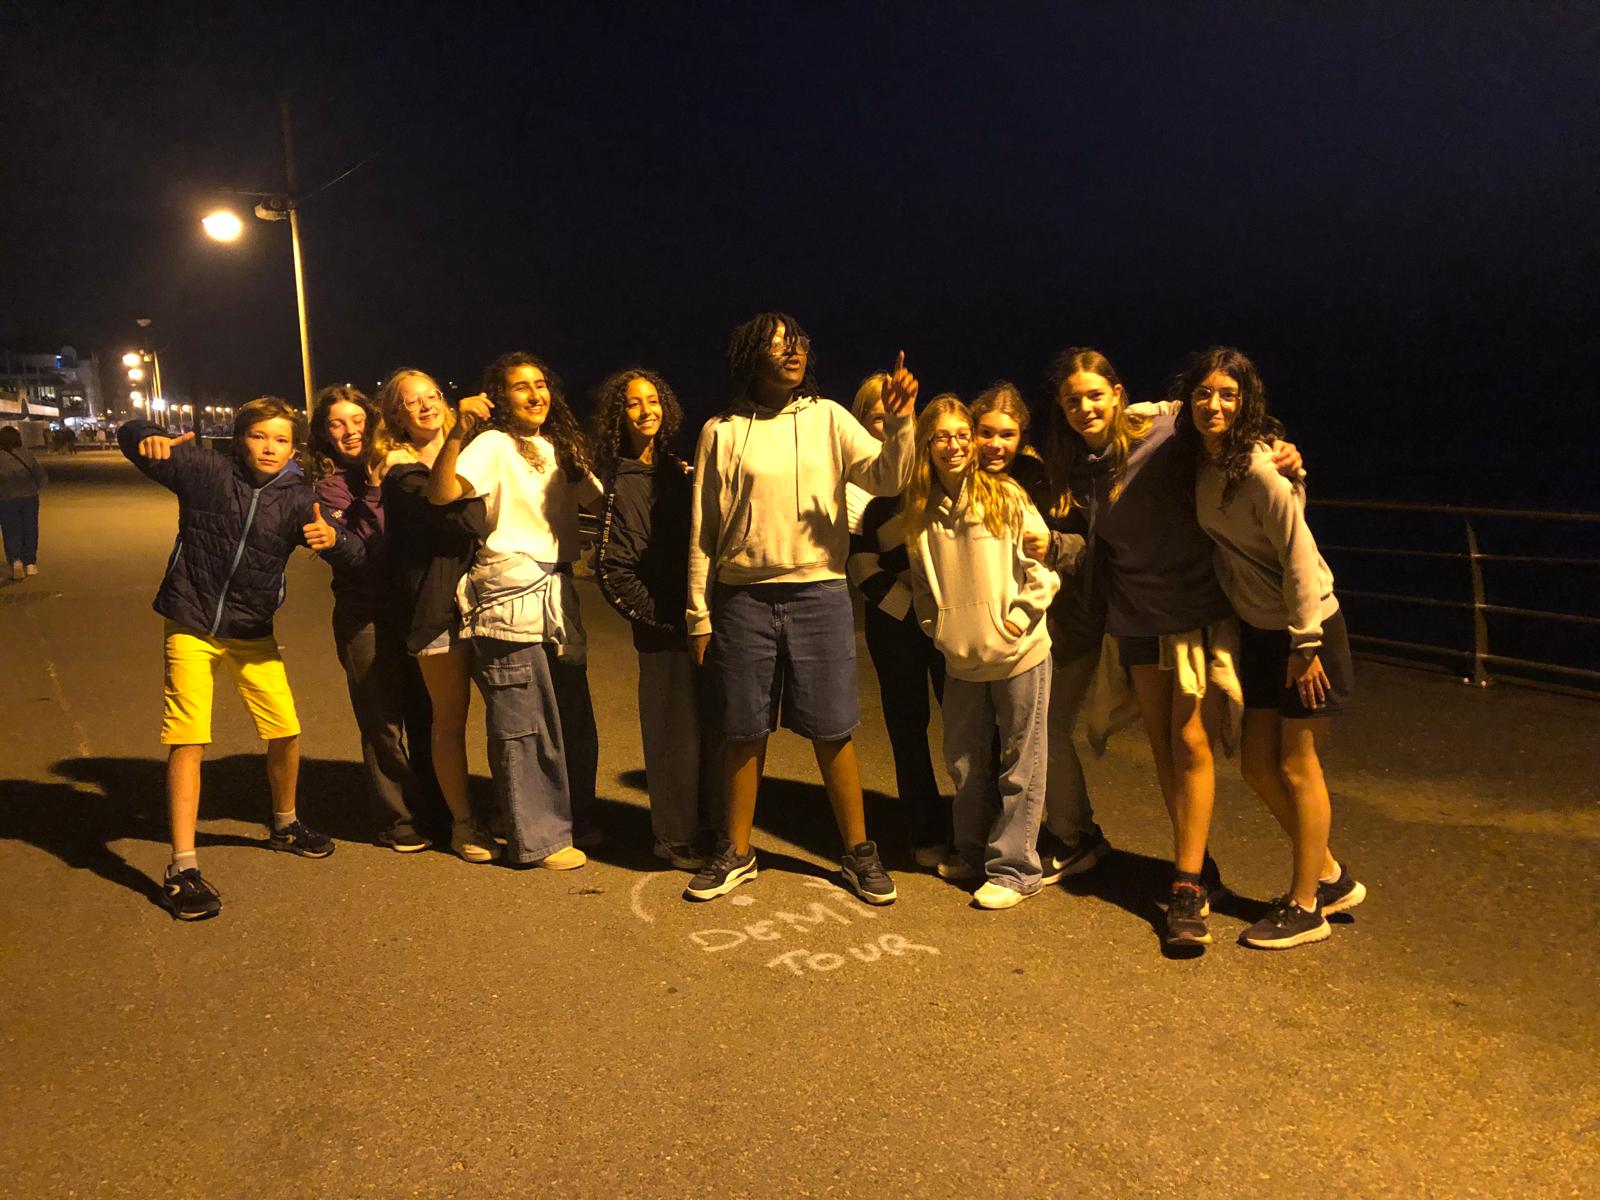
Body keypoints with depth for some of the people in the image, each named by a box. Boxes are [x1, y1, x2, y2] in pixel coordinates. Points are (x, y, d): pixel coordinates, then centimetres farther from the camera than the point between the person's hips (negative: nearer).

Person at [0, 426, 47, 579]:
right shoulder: (28, 455, -5)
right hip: (29, 498, 2)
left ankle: (15, 560, -12)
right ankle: (30, 564, 15)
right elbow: (42, 478, -4)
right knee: (29, 531, 14)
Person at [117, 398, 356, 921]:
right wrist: (151, 439, -28)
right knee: (188, 739, -7)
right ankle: (182, 869, -1)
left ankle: (285, 824, 32)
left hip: (252, 632, 3)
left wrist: (332, 538, -41)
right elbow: (128, 435, -3)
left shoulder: (297, 498, -6)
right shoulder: (206, 470, -9)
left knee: (286, 731, 4)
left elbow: (350, 557, -17)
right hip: (190, 626, -3)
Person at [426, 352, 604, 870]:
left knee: (574, 716, 15)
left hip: (557, 593, 8)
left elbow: (602, 501, 18)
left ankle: (575, 819, 30)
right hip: (511, 597, -7)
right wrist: (458, 432, -34)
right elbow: (441, 494, -21)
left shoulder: (562, 447, 15)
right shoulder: (494, 445, -7)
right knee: (523, 725, 0)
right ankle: (537, 837, 11)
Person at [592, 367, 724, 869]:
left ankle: (710, 826, 26)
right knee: (676, 731, 0)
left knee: (713, 727, 11)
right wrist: (663, 616, -11)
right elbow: (614, 571, -10)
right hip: (665, 629, -6)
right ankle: (677, 837, 16)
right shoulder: (623, 484, -6)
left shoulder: (677, 468, 13)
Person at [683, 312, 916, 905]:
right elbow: (703, 530, 6)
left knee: (831, 731, 5)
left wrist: (898, 419, -24)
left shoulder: (827, 418, 5)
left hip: (819, 593, 0)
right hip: (742, 596, 0)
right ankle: (737, 854, 26)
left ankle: (859, 852, 21)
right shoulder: (721, 431, 4)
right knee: (744, 732, 9)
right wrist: (698, 615, 5)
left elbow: (886, 478, -6)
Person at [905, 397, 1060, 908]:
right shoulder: (921, 512, 4)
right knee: (965, 761, 17)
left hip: (1018, 654, -5)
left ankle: (1014, 869, 15)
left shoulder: (1005, 496, -9)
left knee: (1020, 765, 4)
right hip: (961, 659, 5)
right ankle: (973, 852, 34)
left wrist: (1022, 616, -13)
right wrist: (935, 627, 6)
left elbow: (1044, 563, -8)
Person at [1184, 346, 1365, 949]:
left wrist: (1305, 645, -19)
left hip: (1306, 630, -7)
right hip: (1258, 630, 8)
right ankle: (1331, 877, 31)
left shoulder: (1260, 469, -23)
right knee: (1258, 766, 11)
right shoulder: (1204, 460, -1)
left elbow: (1299, 557, -22)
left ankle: (1306, 907, 19)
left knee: (1297, 768, 3)